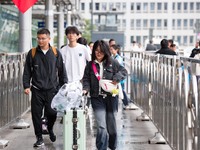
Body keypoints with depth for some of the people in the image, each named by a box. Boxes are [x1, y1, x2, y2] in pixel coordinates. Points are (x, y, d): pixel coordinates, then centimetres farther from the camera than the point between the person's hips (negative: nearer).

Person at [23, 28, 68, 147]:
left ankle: (50, 129, 31)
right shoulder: (32, 53, 3)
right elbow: (27, 71, 7)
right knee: (36, 114, -2)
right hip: (37, 90, 0)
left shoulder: (56, 53, 4)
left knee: (52, 113, -1)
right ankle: (39, 138, 12)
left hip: (52, 89, 0)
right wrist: (26, 86, -2)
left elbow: (62, 71, 8)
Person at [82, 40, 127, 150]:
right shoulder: (90, 65, 4)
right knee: (101, 126, -14)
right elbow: (86, 79, 5)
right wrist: (85, 89, -13)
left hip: (111, 97, 1)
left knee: (111, 125, 14)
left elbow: (123, 71, 6)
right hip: (97, 99, -1)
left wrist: (116, 79, -11)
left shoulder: (112, 63, 1)